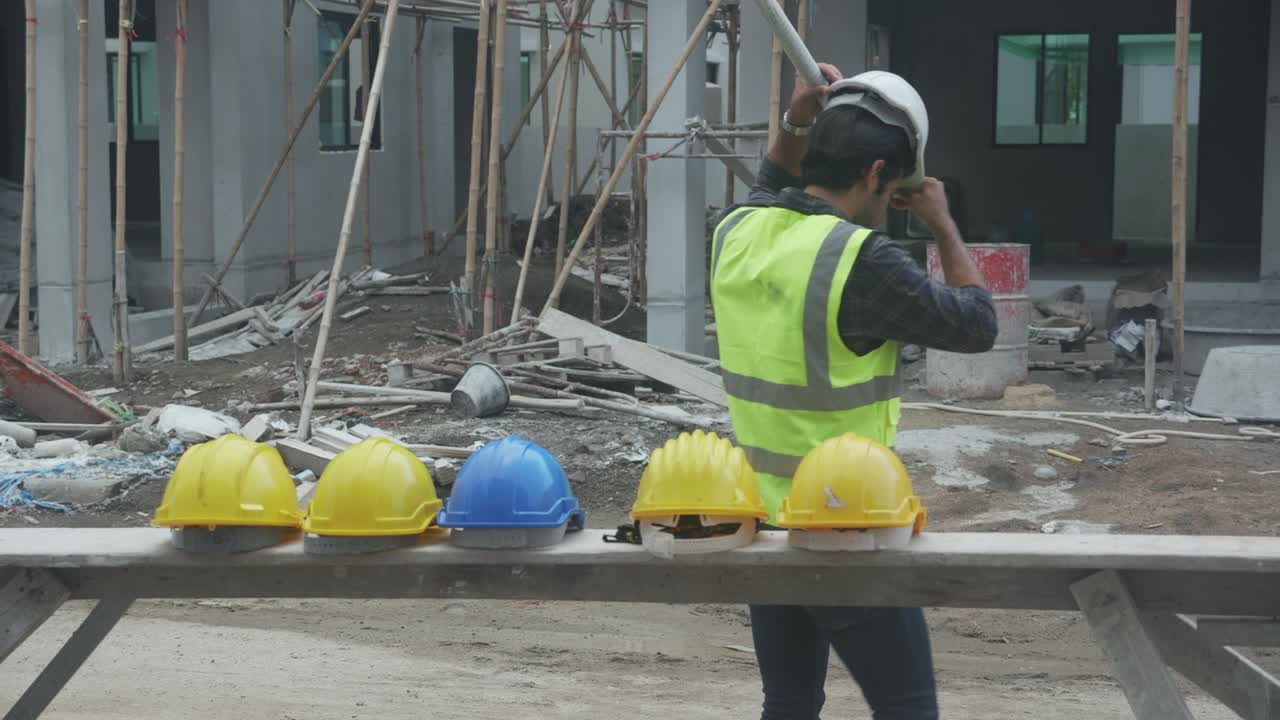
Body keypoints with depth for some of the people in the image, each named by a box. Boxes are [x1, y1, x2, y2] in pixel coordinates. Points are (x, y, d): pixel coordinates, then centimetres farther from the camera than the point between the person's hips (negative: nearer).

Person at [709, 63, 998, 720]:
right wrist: (943, 224, 2)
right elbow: (976, 326, -9)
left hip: (761, 523, 7)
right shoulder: (861, 261, -22)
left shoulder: (736, 237, 0)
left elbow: (768, 197, 26)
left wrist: (792, 126, 10)